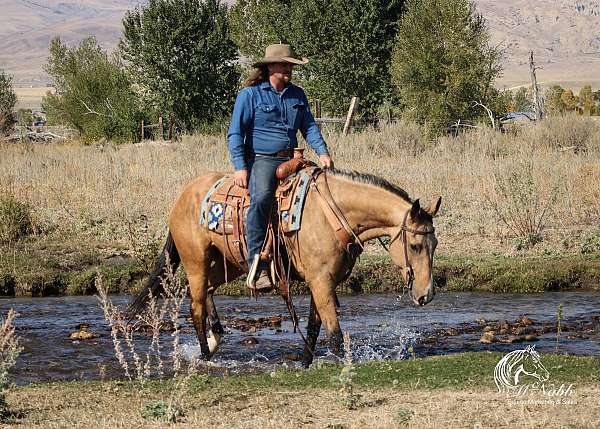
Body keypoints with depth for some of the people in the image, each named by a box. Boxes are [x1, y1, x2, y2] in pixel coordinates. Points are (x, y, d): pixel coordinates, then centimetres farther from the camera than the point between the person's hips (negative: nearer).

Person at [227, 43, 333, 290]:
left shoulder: (297, 94, 15)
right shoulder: (250, 94, -1)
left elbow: (309, 127, 16)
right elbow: (235, 133, -4)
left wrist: (322, 152, -2)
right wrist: (240, 167, -15)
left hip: (290, 160, 6)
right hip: (261, 160, -6)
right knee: (262, 197, -34)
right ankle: (257, 266, -37)